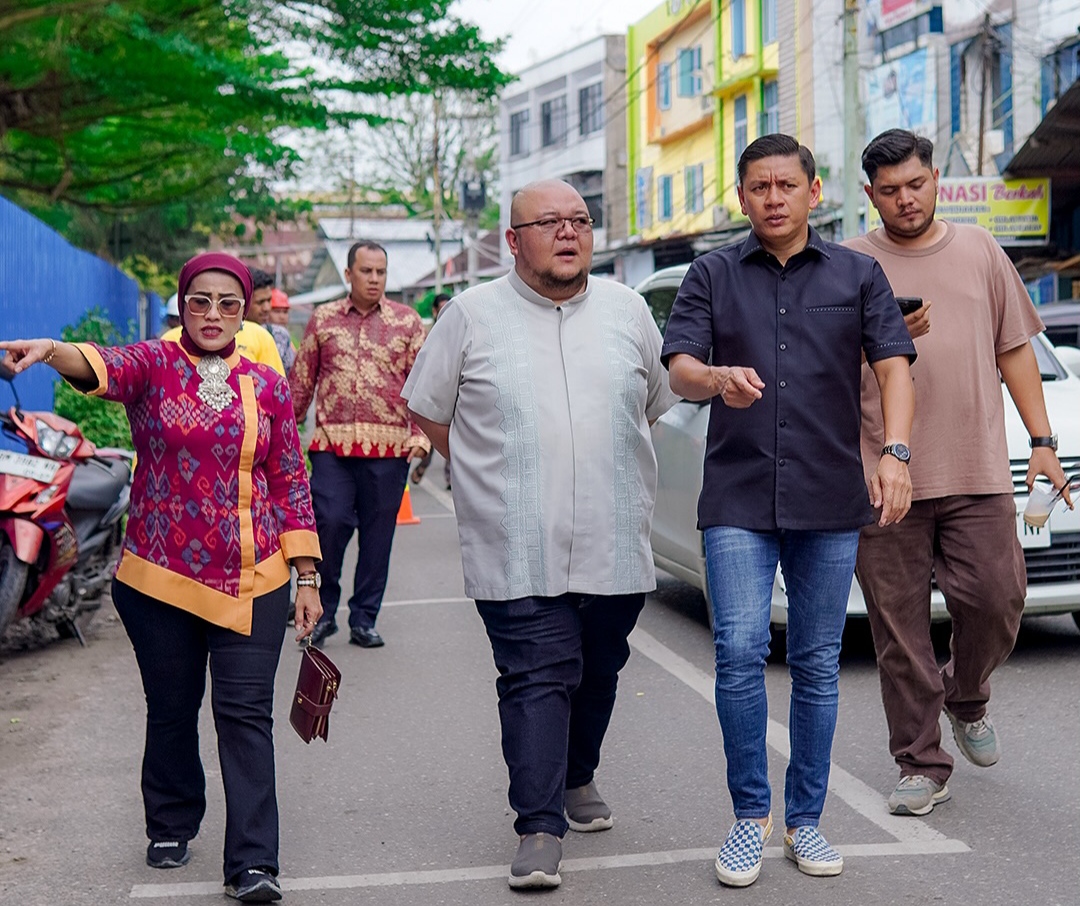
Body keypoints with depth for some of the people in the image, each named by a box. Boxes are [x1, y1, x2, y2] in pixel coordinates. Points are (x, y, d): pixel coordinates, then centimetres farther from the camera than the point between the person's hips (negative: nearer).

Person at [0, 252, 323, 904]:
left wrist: (306, 575, 4)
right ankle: (171, 827, 35)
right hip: (161, 578, 0)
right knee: (172, 709, 13)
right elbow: (103, 366, -24)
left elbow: (291, 483, 8)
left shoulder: (267, 385, 6)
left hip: (253, 580, 1)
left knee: (246, 714, -4)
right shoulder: (153, 365, -1)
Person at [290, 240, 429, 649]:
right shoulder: (323, 320, 10)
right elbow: (301, 381, 13)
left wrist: (420, 432, -5)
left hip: (388, 447, 0)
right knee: (329, 523, -9)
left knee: (378, 534, 5)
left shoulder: (407, 321, 8)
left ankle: (364, 619, 17)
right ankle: (323, 611, 12)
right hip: (332, 445, 0)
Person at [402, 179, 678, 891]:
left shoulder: (627, 311, 10)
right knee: (537, 679, -9)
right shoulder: (473, 316, 1)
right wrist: (492, 476, 6)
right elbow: (428, 410, 7)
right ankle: (540, 829, -5)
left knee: (598, 672, 15)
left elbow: (656, 404, 21)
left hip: (615, 545, 4)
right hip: (518, 552, -3)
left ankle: (577, 778, 38)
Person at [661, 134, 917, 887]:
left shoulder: (858, 275, 8)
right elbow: (679, 369, -3)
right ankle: (752, 813, 7)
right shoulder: (713, 275, 8)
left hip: (830, 500, 1)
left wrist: (895, 450, -19)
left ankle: (805, 819, 19)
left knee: (817, 664, 6)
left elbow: (894, 367, -1)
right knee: (740, 652, -10)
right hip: (738, 498, -1)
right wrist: (719, 378, -27)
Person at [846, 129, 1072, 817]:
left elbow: (1015, 348, 16)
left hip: (978, 474, 2)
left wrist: (1042, 440, 10)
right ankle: (923, 766, 12)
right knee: (900, 630, 0)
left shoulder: (980, 251, 13)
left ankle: (966, 696, 28)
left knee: (999, 600, -4)